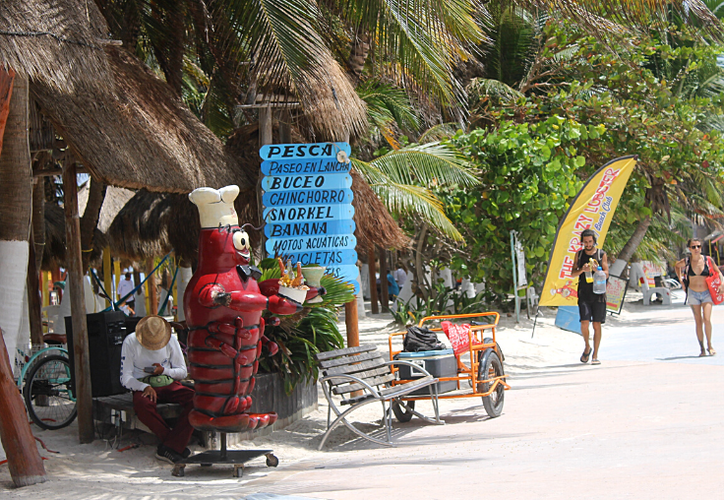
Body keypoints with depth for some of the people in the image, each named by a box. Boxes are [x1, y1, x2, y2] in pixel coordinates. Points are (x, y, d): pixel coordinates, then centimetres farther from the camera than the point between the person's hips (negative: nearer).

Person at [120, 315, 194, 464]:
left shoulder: (171, 341, 3)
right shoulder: (130, 342, -4)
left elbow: (182, 372, 9)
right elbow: (125, 378, -5)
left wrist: (164, 370, -11)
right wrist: (145, 387, -23)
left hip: (169, 384, 2)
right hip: (143, 386, -2)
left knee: (195, 399, -29)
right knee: (141, 405, -40)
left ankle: (169, 448, -32)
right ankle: (178, 444, -28)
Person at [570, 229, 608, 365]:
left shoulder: (601, 254, 5)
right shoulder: (579, 254, 9)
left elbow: (606, 274, 1)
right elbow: (573, 274, 6)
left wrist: (596, 270, -18)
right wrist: (582, 270, -14)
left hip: (598, 294, -1)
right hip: (584, 294, 1)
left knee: (597, 325, -3)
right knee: (584, 323, -10)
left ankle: (595, 355, 2)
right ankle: (587, 347, 16)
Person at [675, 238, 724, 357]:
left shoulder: (708, 260, -7)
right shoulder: (686, 262, -5)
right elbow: (677, 266, 17)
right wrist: (680, 280, 9)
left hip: (707, 293, -1)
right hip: (693, 294, 1)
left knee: (706, 319, -15)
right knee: (698, 322, 2)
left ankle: (709, 345, -1)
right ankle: (702, 348, 10)